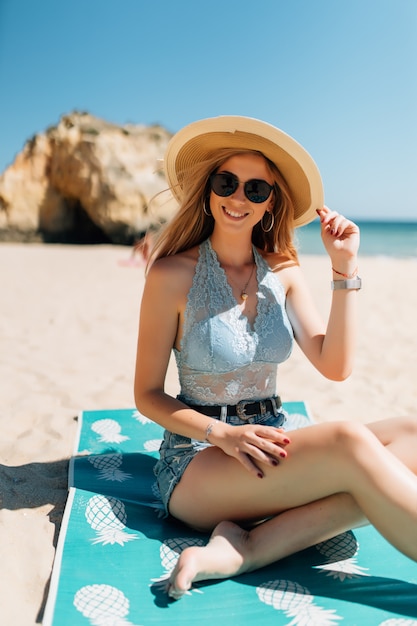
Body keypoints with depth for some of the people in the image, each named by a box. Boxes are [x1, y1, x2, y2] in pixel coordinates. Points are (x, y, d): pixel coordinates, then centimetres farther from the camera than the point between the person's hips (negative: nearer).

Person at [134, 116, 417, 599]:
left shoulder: (282, 271, 5)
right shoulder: (173, 274, -9)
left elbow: (335, 366, -4)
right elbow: (147, 395, -5)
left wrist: (344, 268, -9)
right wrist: (223, 434, -20)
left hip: (267, 449, 6)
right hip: (197, 459, -5)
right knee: (349, 441, -30)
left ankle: (244, 550, -23)